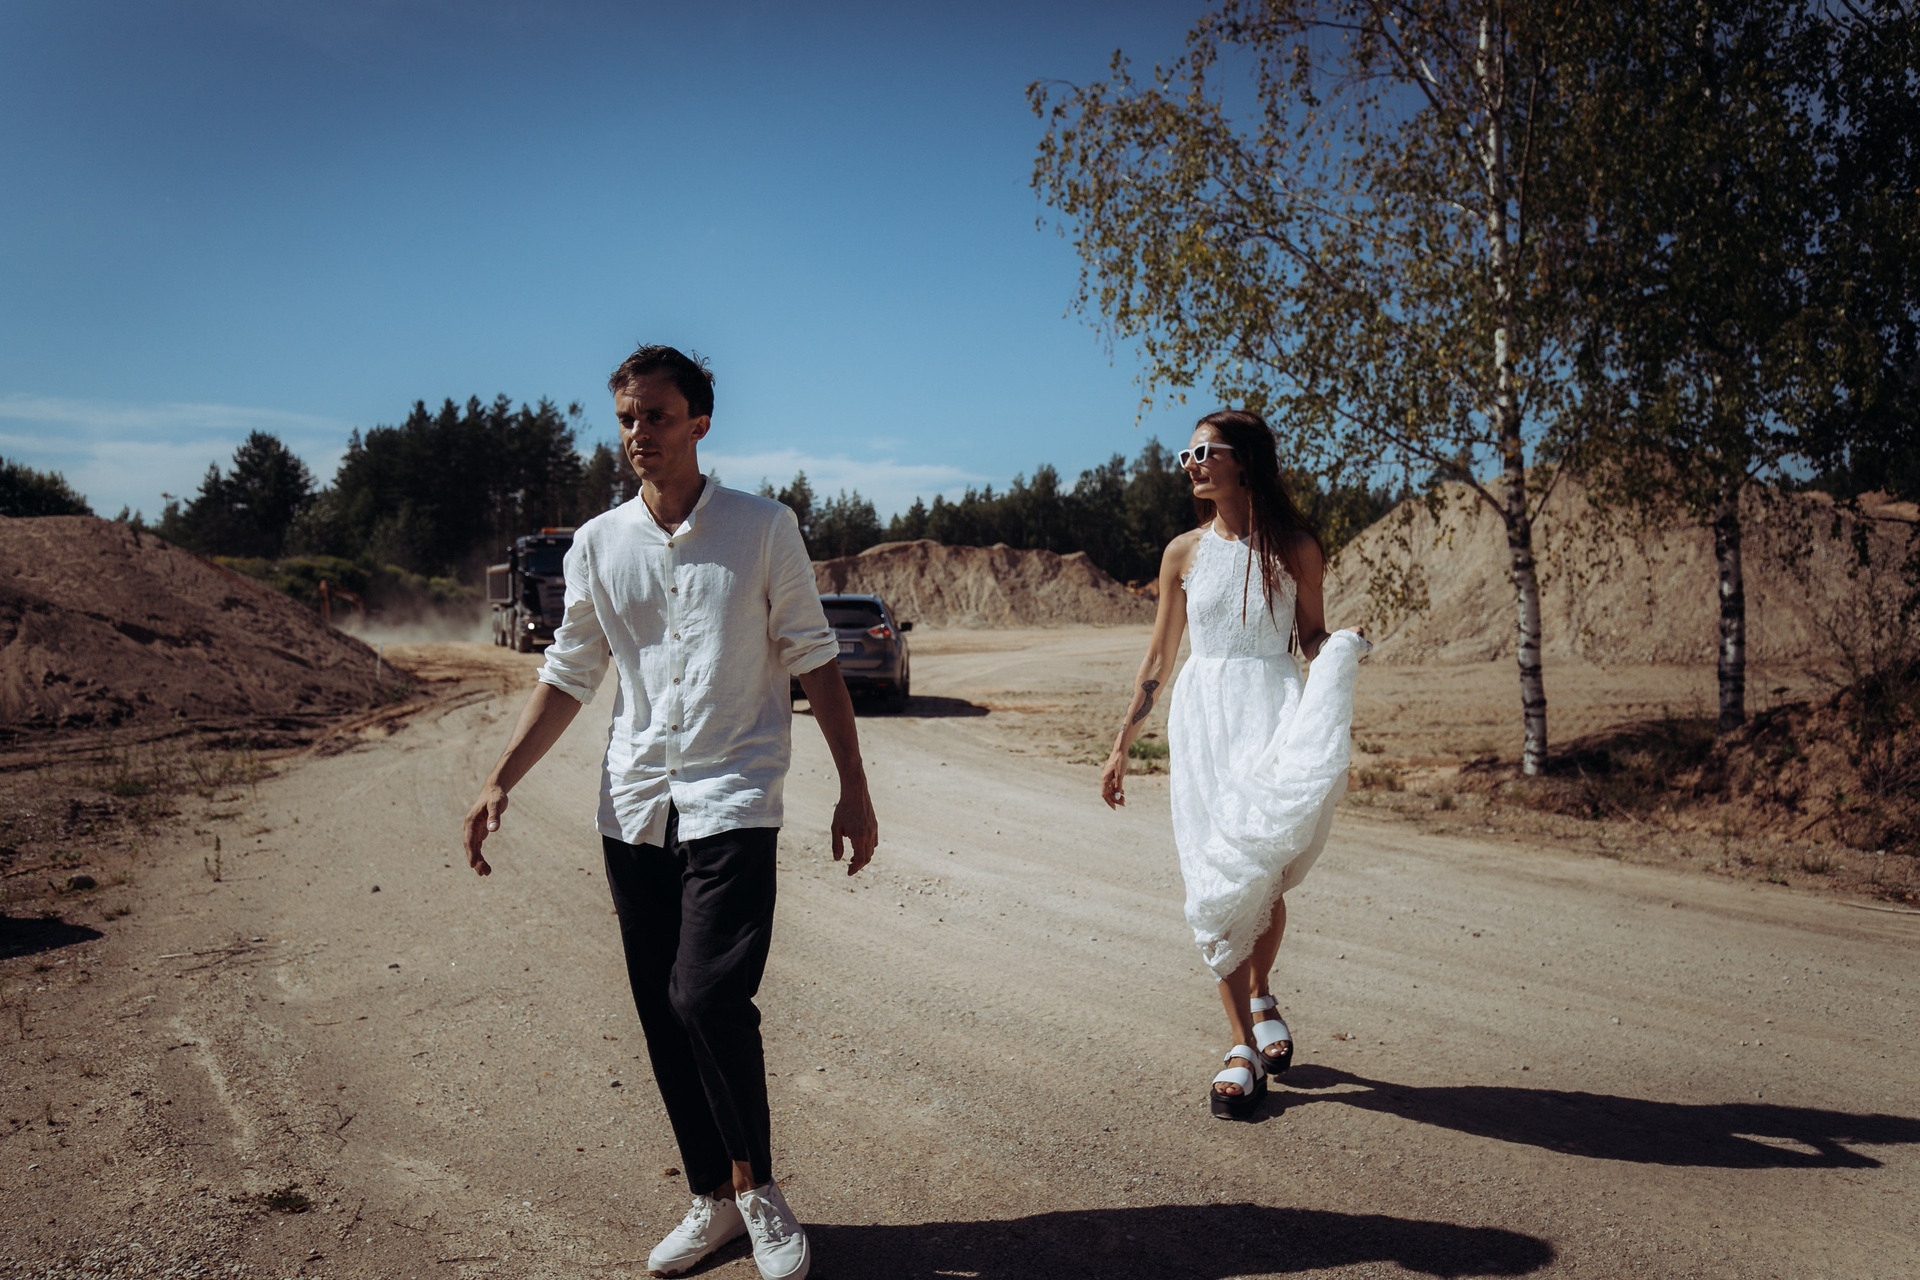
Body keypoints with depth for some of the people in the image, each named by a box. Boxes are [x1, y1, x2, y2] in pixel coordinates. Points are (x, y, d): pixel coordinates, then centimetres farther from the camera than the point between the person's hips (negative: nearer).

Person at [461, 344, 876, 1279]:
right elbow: (568, 674, 14)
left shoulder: (764, 529, -1)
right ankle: (714, 1199, 25)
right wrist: (502, 780, 7)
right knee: (663, 1015, 8)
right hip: (633, 808, 4)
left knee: (708, 995, -15)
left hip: (732, 802, -4)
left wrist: (853, 791, -1)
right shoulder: (598, 544, 7)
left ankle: (757, 1185, 9)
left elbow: (813, 660, 1)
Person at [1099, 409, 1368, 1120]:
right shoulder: (1184, 552, 8)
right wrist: (1122, 745, 12)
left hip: (1275, 711, -1)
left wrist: (1340, 654, -15)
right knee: (1217, 877, -3)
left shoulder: (1294, 548, 2)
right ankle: (1242, 1046, 5)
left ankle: (1261, 996, 27)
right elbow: (1159, 658, 12)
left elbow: (1312, 640, 9)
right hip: (1203, 715, 2)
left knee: (1262, 873, -3)